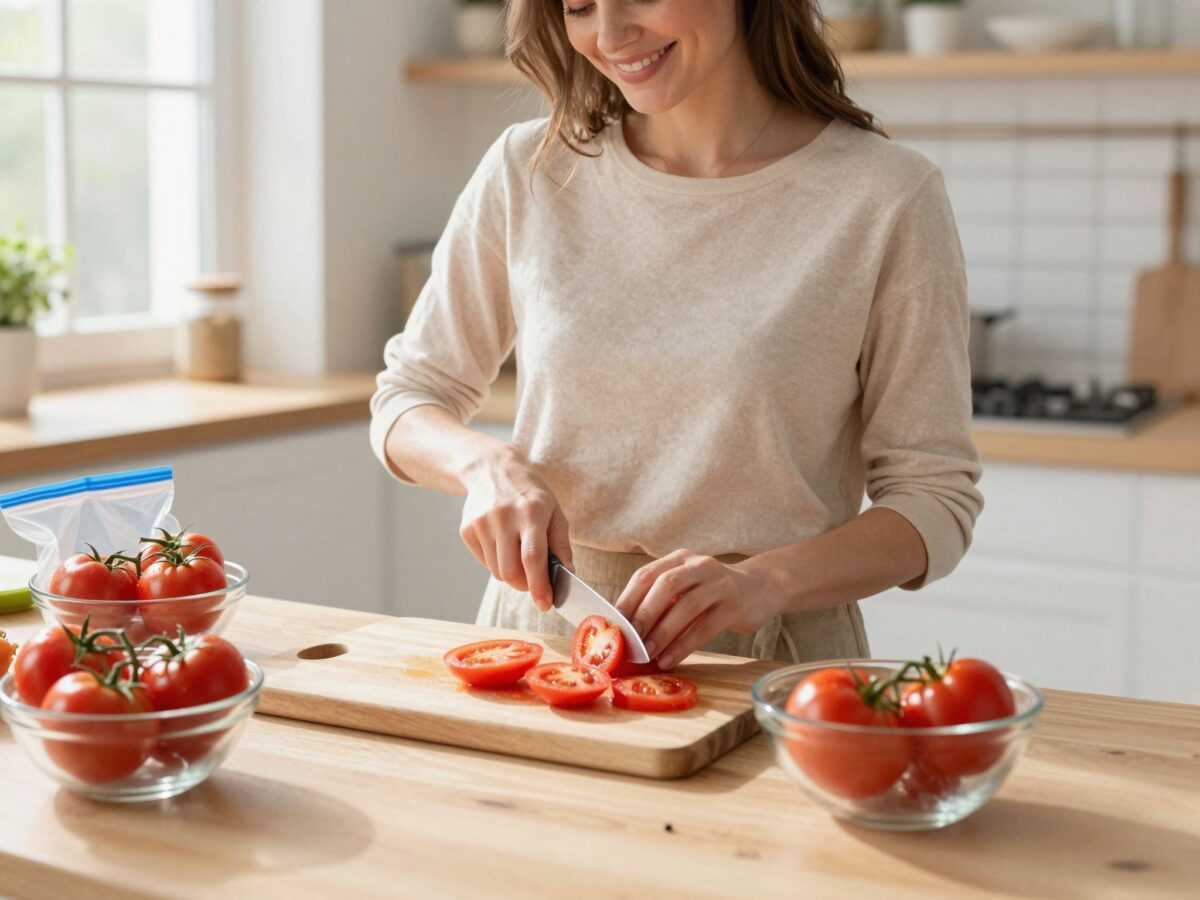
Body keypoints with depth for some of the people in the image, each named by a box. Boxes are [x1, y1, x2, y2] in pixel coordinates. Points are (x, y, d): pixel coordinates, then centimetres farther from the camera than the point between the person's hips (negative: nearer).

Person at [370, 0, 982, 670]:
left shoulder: (886, 197, -6)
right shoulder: (530, 170, 3)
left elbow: (936, 497, -3)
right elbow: (408, 399, 12)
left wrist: (762, 582, -20)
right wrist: (488, 463, -9)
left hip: (769, 657, -2)